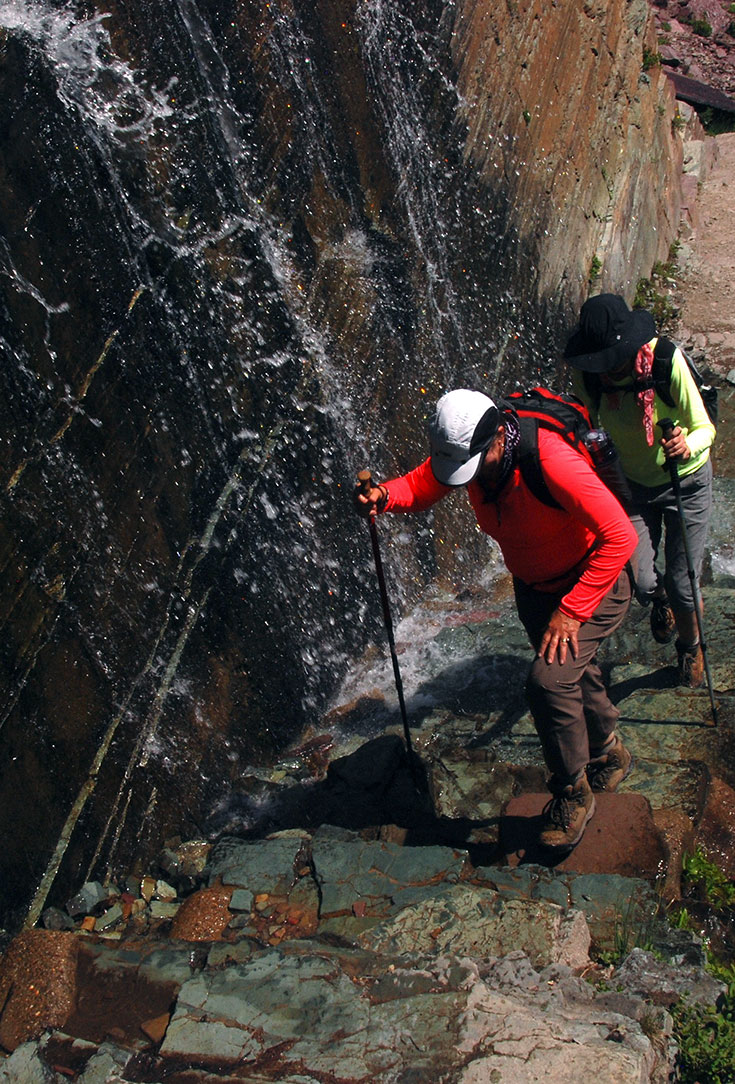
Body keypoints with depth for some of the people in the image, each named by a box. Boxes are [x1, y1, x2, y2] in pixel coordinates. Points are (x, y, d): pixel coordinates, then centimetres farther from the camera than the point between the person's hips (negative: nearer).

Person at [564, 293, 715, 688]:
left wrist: (687, 446, -42)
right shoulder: (588, 374, -21)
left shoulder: (667, 360, -30)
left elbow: (704, 427, -22)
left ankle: (691, 646, 36)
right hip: (634, 483, 2)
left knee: (683, 584, 0)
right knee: (639, 585, -7)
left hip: (686, 481, -2)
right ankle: (661, 599, 34)